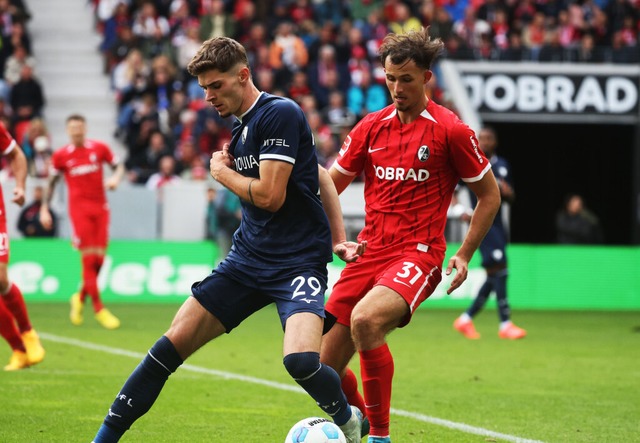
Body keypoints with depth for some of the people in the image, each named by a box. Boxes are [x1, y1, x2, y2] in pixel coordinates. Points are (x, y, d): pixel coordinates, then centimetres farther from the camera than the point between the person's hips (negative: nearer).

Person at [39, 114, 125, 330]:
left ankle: (81, 297, 23)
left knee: (99, 260, -1)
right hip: (79, 209, -2)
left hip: (100, 207, 2)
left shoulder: (99, 148, 5)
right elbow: (51, 182, 11)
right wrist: (44, 209, 6)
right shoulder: (61, 155, 3)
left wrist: (116, 177, -9)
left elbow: (118, 165, 13)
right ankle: (98, 308, -8)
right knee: (89, 259, -10)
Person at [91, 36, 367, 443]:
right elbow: (321, 177, 20)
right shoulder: (239, 128, 13)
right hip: (247, 258, 8)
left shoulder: (280, 113, -14)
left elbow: (270, 196, -20)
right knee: (173, 344, 0)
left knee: (301, 360, -29)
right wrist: (338, 238, 13)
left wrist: (223, 173, -2)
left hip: (298, 262, -8)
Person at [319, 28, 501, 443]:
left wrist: (464, 255, -1)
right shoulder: (371, 127, 10)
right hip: (369, 252, 5)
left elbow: (490, 195, 6)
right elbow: (329, 186, 18)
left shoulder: (450, 130, -3)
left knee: (365, 319, -35)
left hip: (418, 254, -5)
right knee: (326, 368, -2)